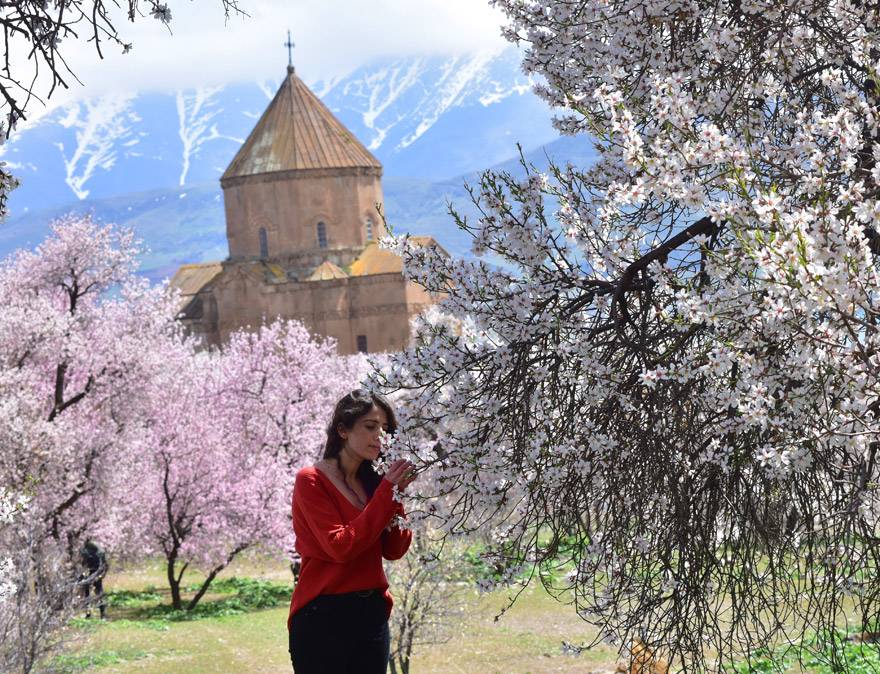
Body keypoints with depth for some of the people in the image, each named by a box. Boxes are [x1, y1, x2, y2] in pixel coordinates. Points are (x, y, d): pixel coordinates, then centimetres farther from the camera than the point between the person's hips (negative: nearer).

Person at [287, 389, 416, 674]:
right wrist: (385, 493, -18)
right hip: (322, 617, -6)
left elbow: (394, 551, 6)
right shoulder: (311, 480, -9)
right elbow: (340, 547, -19)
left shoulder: (372, 481, 10)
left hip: (372, 614, 6)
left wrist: (398, 496, -7)